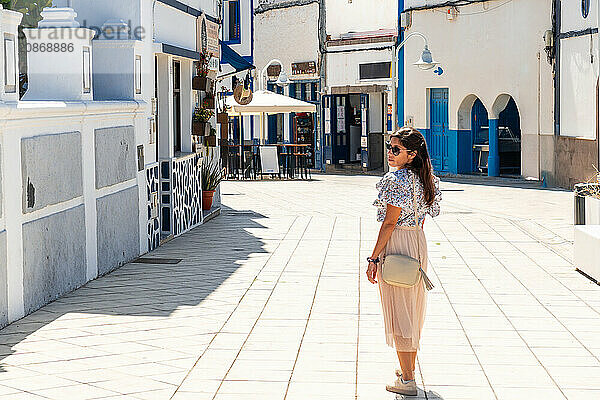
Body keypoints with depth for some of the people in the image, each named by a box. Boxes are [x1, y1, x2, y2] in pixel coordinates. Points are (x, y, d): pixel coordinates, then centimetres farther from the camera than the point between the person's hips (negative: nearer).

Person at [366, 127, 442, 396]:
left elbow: (389, 223, -19)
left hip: (396, 243, -9)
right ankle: (409, 369, 31)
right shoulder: (423, 179, 9)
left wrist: (374, 258, -16)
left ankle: (407, 381, -1)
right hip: (418, 242, 9)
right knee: (412, 308, 18)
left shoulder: (395, 180, -18)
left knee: (397, 311, -3)